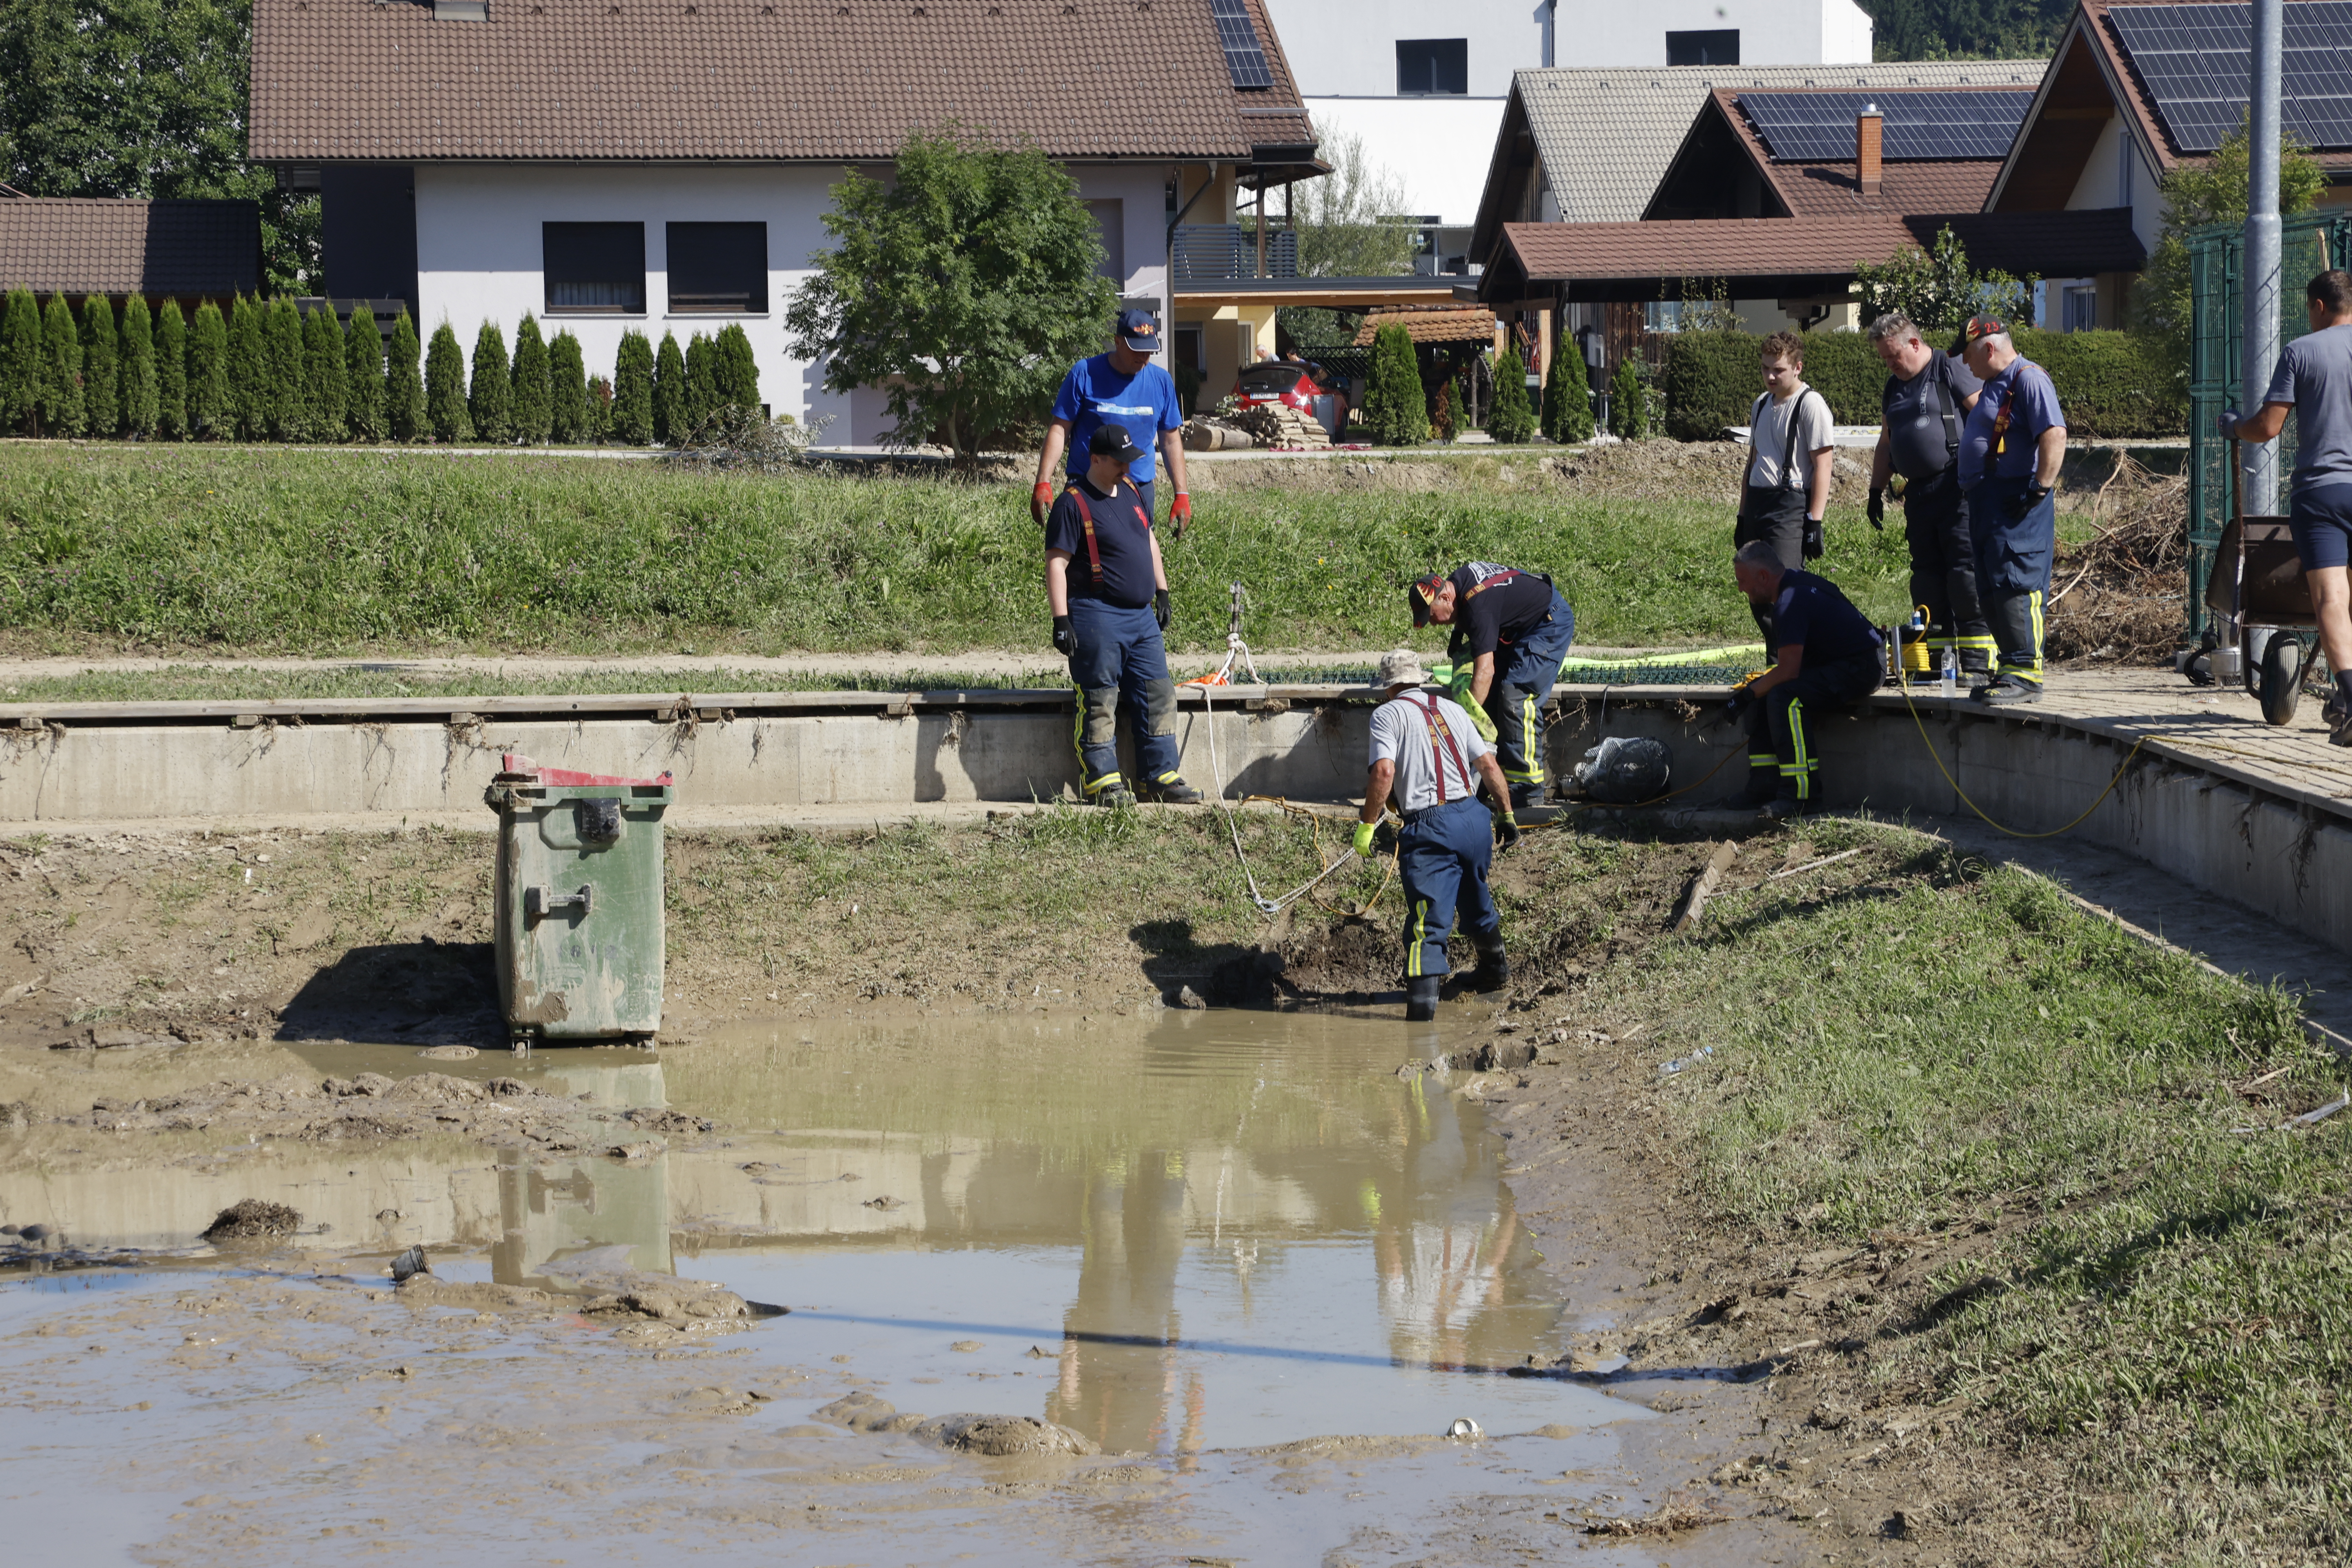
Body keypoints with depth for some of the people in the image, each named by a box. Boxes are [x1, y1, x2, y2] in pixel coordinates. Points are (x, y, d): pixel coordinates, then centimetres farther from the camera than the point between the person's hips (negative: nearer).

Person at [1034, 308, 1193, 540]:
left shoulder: (1161, 381, 7)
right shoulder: (1085, 374, -4)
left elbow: (1171, 440, 13)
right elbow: (1059, 430, -4)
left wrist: (1181, 495, 8)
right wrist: (1043, 483, -13)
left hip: (1139, 488, 3)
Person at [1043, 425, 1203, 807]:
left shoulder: (1130, 492, 14)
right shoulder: (1073, 504, -10)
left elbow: (1149, 542, 26)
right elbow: (1056, 564, -13)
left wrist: (1162, 593, 23)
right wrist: (1061, 620, -19)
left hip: (1142, 616, 8)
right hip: (1097, 615, -8)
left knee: (1157, 696, 7)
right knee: (1100, 703, -4)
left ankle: (1163, 775, 12)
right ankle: (1103, 780, -1)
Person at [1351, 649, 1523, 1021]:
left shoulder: (1388, 714, 0)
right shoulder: (1452, 709, 16)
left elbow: (1384, 772, -14)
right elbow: (1488, 764, 14)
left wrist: (1366, 824, -9)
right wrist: (1507, 814, 21)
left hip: (1429, 826, -5)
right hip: (1473, 816, 5)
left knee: (1428, 920, -9)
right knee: (1476, 902, 29)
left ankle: (1422, 1006, -19)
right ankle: (1495, 970, 49)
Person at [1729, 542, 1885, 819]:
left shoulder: (1792, 601, -23)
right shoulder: (1795, 582, 10)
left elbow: (1788, 671, -25)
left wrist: (1747, 695, -13)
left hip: (1862, 668, -11)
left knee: (1784, 697, -30)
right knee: (1762, 695, 8)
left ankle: (1799, 795, -27)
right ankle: (1764, 791, 8)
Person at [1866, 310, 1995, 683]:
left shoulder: (1951, 371, -4)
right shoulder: (1894, 387, 21)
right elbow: (1886, 444, 30)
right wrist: (1876, 491, 25)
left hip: (1958, 488, -8)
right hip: (1918, 494, 8)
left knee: (1966, 575, -12)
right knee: (1927, 579, 6)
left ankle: (1978, 663, -11)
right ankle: (1940, 661, 10)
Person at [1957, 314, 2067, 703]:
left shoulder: (2029, 379, -11)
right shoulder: (1995, 384, 21)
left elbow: (2055, 434, -22)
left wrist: (2041, 488, -24)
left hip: (2017, 505, -11)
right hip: (1988, 505, 11)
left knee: (2015, 585, -15)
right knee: (1991, 592, 10)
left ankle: (2025, 674, -18)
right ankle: (2010, 670, 15)